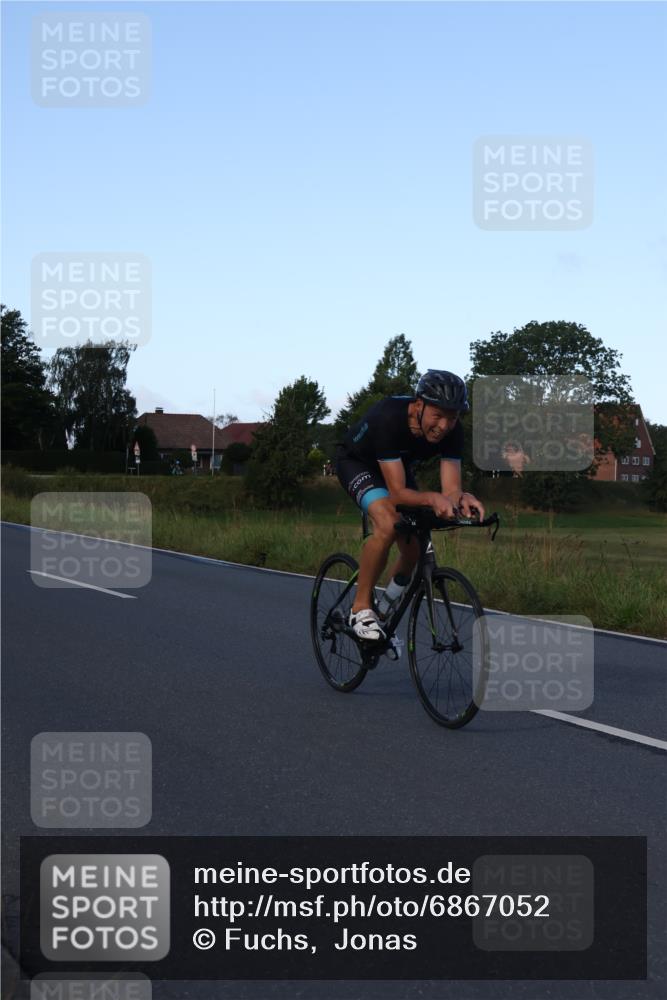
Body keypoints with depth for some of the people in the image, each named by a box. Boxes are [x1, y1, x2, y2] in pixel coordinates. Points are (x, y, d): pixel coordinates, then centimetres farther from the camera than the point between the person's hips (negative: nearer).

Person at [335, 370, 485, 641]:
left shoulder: (451, 432, -27)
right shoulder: (389, 418, -41)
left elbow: (451, 489, -28)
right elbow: (397, 493, -41)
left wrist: (461, 499, -51)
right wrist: (431, 498, -60)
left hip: (397, 465, 6)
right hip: (356, 462, -6)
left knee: (415, 549, -4)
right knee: (388, 524, -32)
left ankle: (387, 608, 25)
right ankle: (361, 608, -18)